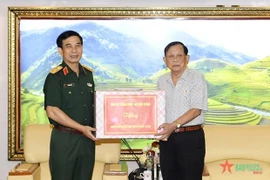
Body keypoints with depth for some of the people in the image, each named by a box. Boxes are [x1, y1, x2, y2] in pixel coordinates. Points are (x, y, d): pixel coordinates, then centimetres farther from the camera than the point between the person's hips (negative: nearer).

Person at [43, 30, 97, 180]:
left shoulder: (89, 74, 8)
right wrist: (81, 128, -17)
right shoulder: (55, 76, -10)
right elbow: (52, 111, -16)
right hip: (64, 138, -5)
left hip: (87, 138, 5)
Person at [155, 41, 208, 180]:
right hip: (167, 137, 5)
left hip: (191, 137, -5)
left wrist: (174, 125, -24)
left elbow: (196, 110, -14)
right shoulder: (161, 81, 10)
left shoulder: (196, 78, -6)